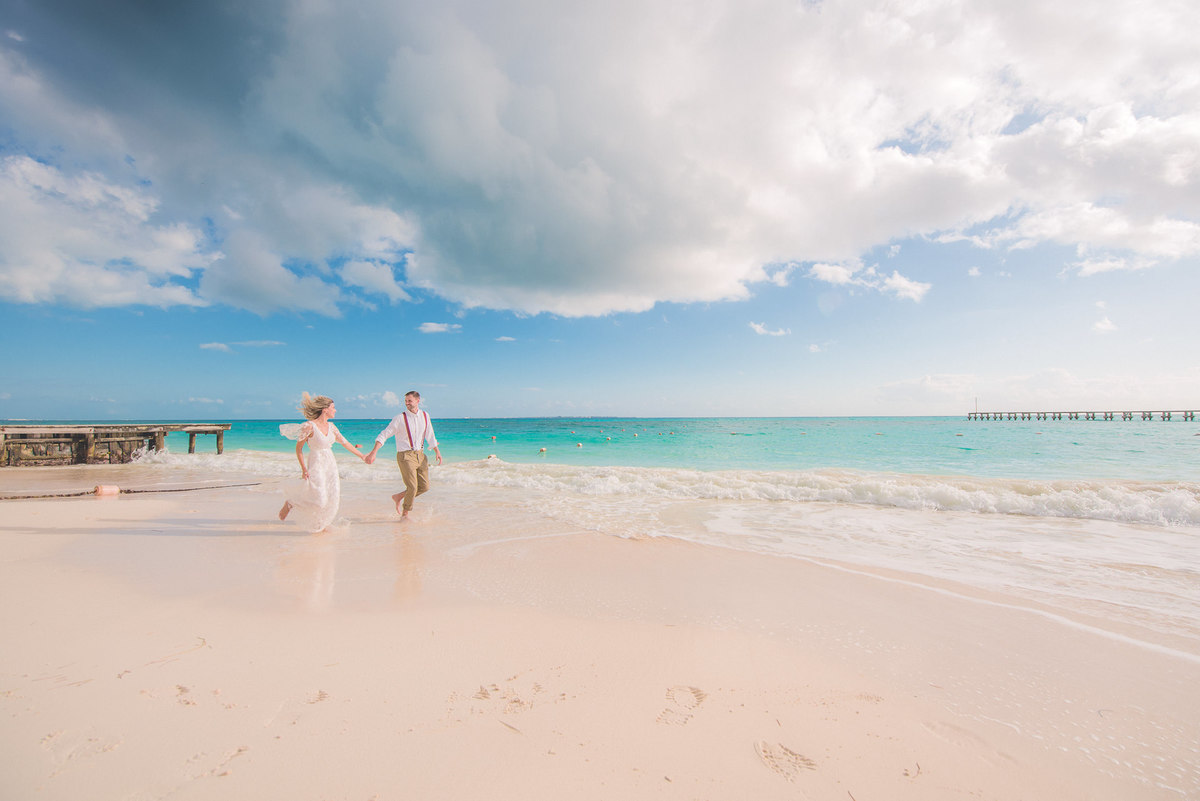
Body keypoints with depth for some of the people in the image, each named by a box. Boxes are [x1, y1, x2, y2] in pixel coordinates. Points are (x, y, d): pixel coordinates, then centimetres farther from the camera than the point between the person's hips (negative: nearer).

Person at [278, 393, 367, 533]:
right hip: (316, 465, -6)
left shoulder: (331, 426, 7)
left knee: (332, 499, 2)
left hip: (331, 465, 6)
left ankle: (320, 524, 23)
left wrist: (362, 456, 15)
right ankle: (290, 504, 17)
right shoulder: (309, 426, -12)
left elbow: (345, 443, 13)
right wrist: (303, 468, -11)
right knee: (318, 499, -10)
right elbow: (298, 448, -6)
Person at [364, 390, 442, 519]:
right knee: (412, 487, -9)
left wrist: (437, 451, 13)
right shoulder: (400, 418, -8)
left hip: (420, 455, 6)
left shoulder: (425, 416, 7)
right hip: (405, 455, -6)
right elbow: (383, 435, -8)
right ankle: (405, 514, 12)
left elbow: (430, 436, 17)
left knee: (424, 486, 6)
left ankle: (399, 497, 28)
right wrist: (373, 453, -17)